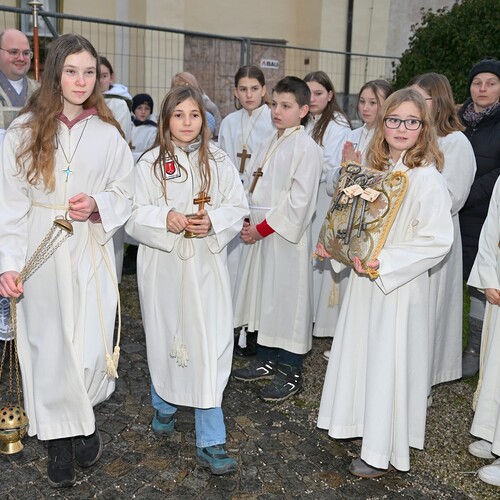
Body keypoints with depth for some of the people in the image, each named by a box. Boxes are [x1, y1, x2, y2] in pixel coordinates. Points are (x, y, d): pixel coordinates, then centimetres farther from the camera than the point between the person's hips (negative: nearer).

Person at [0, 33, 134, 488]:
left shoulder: (108, 135, 4)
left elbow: (124, 194, 10)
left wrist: (97, 206, -12)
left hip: (91, 253, 1)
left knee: (91, 349, 1)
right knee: (49, 348, 6)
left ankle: (83, 419, 30)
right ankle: (59, 436, 25)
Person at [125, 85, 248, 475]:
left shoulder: (218, 161, 4)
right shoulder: (150, 163, 2)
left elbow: (238, 208, 4)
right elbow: (134, 215, -1)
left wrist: (213, 221, -15)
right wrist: (166, 219, -19)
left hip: (206, 264, 0)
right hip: (163, 264, 1)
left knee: (210, 345, -5)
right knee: (165, 337, 13)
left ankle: (211, 442, 2)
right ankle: (164, 404, 42)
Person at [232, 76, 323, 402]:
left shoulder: (307, 147, -10)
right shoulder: (269, 144, 15)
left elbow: (300, 199, -17)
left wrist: (263, 228, -14)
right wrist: (248, 222, 1)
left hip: (286, 235, -8)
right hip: (261, 233, 8)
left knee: (288, 299, -2)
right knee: (263, 296, 14)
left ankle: (291, 373, 10)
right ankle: (267, 360, 29)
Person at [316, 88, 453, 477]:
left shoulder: (426, 178, -16)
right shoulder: (376, 169, 8)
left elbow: (437, 240, -21)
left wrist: (385, 261, -24)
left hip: (400, 284, -7)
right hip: (365, 280, 7)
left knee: (390, 359, 2)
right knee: (362, 353, 18)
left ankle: (385, 451, 19)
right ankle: (363, 423, 39)